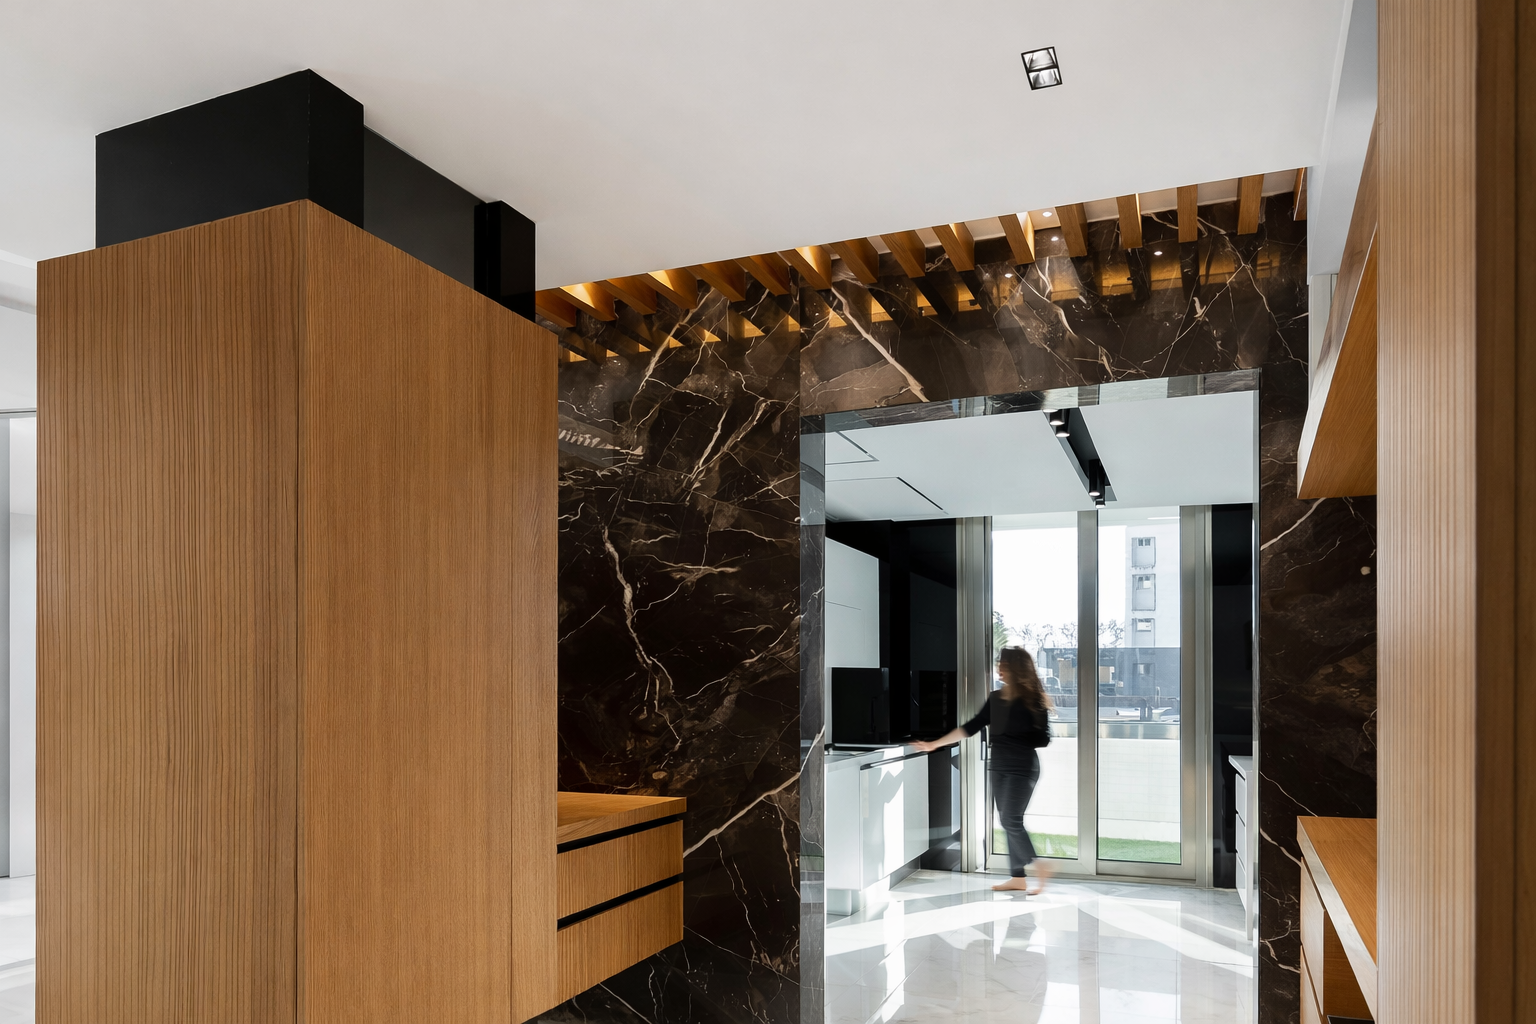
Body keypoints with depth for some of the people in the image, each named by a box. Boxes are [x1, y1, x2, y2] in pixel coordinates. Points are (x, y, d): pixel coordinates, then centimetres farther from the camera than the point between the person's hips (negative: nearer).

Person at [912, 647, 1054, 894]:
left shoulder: (1033, 700, -10)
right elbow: (971, 727, 7)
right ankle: (1017, 877, 16)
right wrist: (935, 744, 5)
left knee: (1011, 821, -10)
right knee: (1008, 822, 8)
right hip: (998, 766, 6)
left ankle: (1039, 865, 7)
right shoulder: (996, 698, 6)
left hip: (1022, 768, -6)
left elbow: (1043, 739, -11)